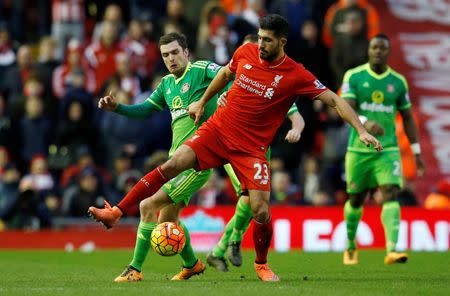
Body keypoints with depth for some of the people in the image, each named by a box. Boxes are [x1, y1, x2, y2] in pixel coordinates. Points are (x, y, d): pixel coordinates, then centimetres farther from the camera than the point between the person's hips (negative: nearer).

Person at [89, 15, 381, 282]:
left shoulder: (296, 76, -12)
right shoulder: (246, 52, -2)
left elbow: (334, 99, -11)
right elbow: (225, 73, 20)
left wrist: (362, 130, -19)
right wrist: (202, 102, 25)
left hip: (251, 147, -2)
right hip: (217, 130, 2)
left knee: (261, 211, -11)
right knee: (173, 164, -18)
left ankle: (262, 265, 18)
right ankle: (116, 212, -13)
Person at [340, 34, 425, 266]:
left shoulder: (398, 81, 5)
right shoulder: (353, 77, -2)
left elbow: (407, 117, 13)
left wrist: (416, 151, 10)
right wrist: (365, 122, -36)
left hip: (388, 149, 1)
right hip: (358, 149, -1)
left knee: (391, 194, -18)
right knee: (356, 199, 10)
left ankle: (392, 250, -27)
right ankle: (350, 245, 35)